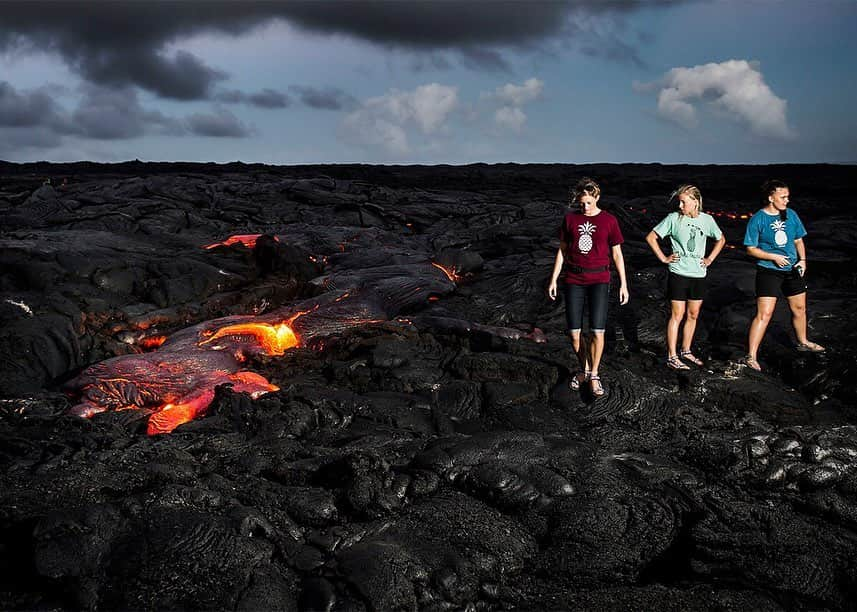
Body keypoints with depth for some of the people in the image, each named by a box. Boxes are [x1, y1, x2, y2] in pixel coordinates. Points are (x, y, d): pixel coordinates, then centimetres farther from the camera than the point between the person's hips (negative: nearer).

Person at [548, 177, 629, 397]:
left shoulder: (609, 220, 0)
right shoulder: (570, 218, 5)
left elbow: (617, 254, 6)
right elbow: (562, 250, 11)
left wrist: (623, 284, 3)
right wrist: (553, 280, 7)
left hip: (598, 280, -2)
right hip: (573, 280, 2)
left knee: (597, 331, -10)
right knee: (574, 333, 2)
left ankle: (594, 375, 8)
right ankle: (584, 369, 25)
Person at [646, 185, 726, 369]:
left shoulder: (707, 220, 3)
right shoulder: (673, 218, -6)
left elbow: (721, 239, 20)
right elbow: (651, 237, -1)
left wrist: (710, 259, 10)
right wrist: (663, 258, -5)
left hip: (699, 274, 4)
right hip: (678, 273, -4)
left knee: (693, 315, 12)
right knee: (677, 315, -4)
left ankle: (686, 351, 26)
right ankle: (672, 357, 0)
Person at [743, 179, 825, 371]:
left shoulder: (791, 215, 4)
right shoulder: (757, 219, -11)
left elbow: (798, 240, 14)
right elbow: (751, 249, -9)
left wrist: (802, 259, 0)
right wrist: (774, 257, -18)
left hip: (792, 269, 6)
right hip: (768, 271, -6)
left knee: (799, 308, 20)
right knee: (764, 314, -12)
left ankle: (803, 342, 45)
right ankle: (751, 356, -9)